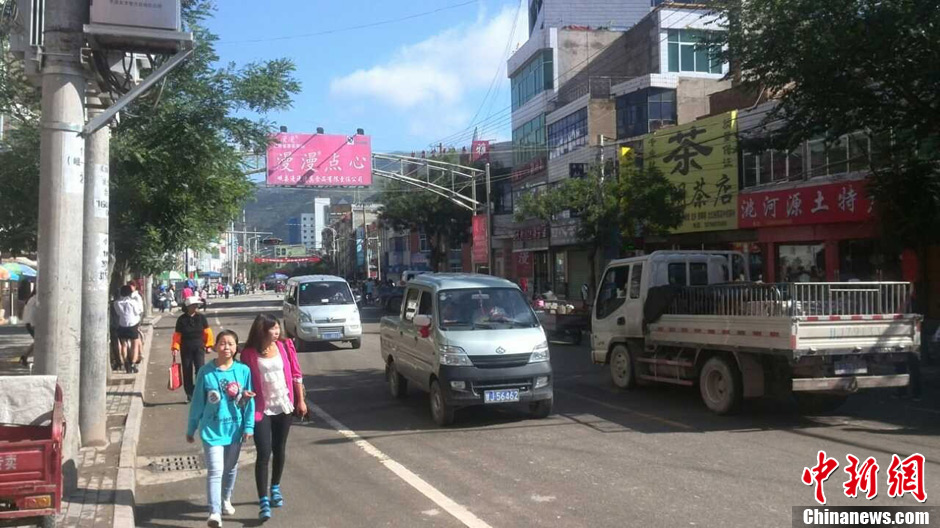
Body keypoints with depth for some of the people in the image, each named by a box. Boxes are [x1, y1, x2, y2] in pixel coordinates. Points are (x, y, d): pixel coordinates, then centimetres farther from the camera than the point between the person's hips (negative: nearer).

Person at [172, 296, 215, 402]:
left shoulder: (201, 318, 0)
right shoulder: (182, 319, -2)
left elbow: (207, 332, 4)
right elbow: (177, 335, 1)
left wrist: (209, 345, 1)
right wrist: (175, 347, -6)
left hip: (199, 348, 0)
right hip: (186, 349, 1)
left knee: (200, 370, -11)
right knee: (187, 372, 6)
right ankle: (190, 395, 16)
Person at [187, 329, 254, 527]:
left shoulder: (243, 371, -7)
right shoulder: (206, 372, -8)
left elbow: (249, 400, 0)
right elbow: (197, 402, 0)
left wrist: (249, 426, -3)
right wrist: (191, 429, 6)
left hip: (234, 428, 2)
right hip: (211, 429, -2)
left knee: (231, 468, 19)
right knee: (215, 470, -10)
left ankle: (226, 499, 41)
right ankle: (214, 512, -7)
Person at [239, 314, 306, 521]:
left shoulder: (285, 347, -2)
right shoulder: (249, 353, -10)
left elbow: (296, 374, 4)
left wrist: (300, 400, 4)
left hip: (284, 407, 3)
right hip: (262, 409, -3)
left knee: (279, 450, 15)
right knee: (264, 453, -8)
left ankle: (275, 488, 36)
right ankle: (263, 501, -4)